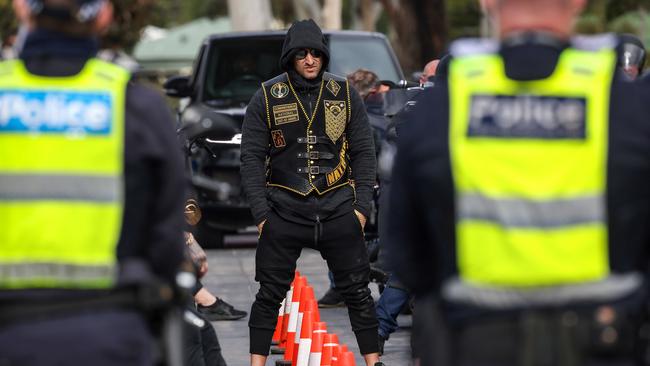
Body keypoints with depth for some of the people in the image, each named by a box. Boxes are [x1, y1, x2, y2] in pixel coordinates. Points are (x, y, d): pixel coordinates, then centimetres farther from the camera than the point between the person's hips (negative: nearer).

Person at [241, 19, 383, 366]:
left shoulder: (345, 94, 4)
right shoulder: (267, 98, 0)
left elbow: (363, 153, 7)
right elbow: (251, 158, 0)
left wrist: (362, 206, -1)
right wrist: (261, 214, -6)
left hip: (339, 210, 1)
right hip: (284, 211, -1)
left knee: (357, 292, 4)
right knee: (270, 294, 3)